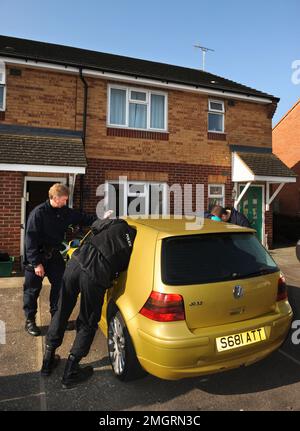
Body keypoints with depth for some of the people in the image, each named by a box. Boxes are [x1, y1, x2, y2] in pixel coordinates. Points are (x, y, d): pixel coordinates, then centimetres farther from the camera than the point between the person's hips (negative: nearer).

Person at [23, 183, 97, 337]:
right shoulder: (38, 213, -20)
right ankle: (30, 321, 23)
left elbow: (83, 218, 8)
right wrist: (36, 263, -22)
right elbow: (30, 239, -20)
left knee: (60, 284, 10)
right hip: (37, 256, -6)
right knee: (32, 289, 5)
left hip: (54, 255, 6)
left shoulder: (65, 212, -1)